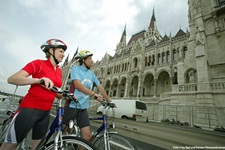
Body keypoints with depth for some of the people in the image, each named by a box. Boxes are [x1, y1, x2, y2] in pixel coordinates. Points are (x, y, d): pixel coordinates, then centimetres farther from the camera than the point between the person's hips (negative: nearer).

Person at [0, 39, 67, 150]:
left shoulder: (59, 71, 9)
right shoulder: (39, 63, -8)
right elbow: (12, 79, -16)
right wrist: (39, 80, -30)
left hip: (45, 112, 6)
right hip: (30, 109, -6)